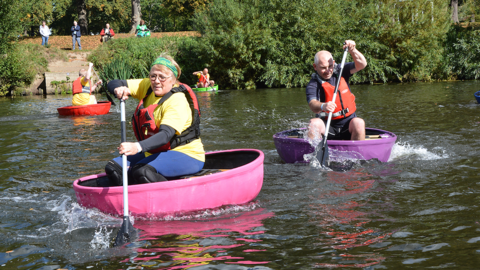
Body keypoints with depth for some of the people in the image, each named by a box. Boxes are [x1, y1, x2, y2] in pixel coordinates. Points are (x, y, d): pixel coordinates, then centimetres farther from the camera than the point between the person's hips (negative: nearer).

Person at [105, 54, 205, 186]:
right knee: (113, 167, -11)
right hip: (154, 152, 8)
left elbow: (166, 135, -33)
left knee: (142, 171, -33)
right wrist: (119, 89, -21)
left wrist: (138, 147, -50)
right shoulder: (148, 86, 4)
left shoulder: (177, 101, -19)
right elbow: (112, 84, 5)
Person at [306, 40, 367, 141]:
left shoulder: (341, 71, 5)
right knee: (314, 123, -31)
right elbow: (313, 104, -26)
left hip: (348, 123, 2)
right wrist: (323, 106, -49)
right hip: (327, 126, -2)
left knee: (359, 123, -29)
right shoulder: (313, 85, -8)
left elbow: (362, 64, -6)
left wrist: (352, 50, -25)